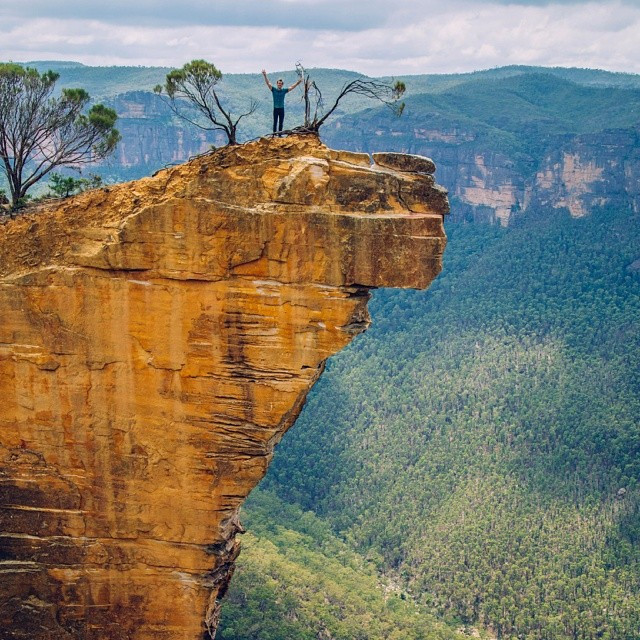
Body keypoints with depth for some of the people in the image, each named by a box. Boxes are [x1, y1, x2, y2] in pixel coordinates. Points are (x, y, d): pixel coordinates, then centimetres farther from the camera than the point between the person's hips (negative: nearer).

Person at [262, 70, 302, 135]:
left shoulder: (284, 90, 3)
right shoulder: (274, 89, -2)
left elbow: (292, 87, 2)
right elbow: (268, 83, -10)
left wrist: (298, 82, -8)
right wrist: (265, 76, -23)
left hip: (282, 109, 2)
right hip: (275, 109, -2)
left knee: (281, 123, 7)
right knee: (275, 123, -1)